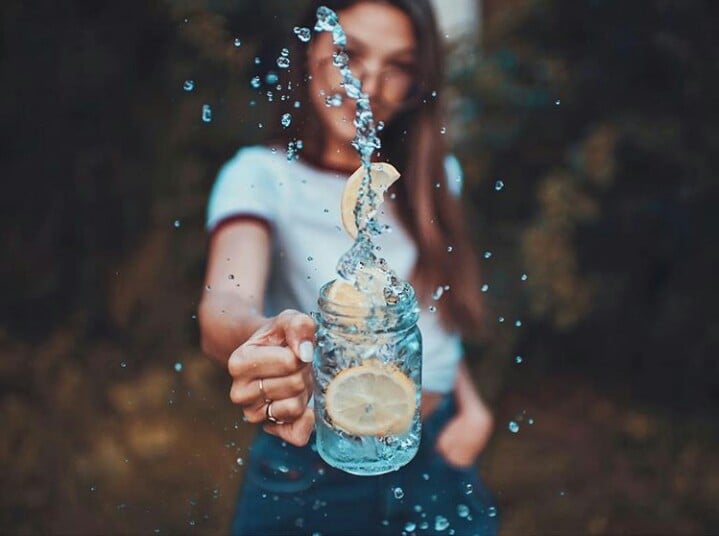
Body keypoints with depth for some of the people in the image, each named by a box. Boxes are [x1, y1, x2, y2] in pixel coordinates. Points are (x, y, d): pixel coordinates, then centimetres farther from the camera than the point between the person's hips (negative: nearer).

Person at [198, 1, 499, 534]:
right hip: (314, 473, -4)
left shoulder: (435, 176, 2)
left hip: (438, 458, 5)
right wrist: (263, 335, -53)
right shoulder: (262, 174, -13)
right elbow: (225, 302, -32)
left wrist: (470, 404, -1)